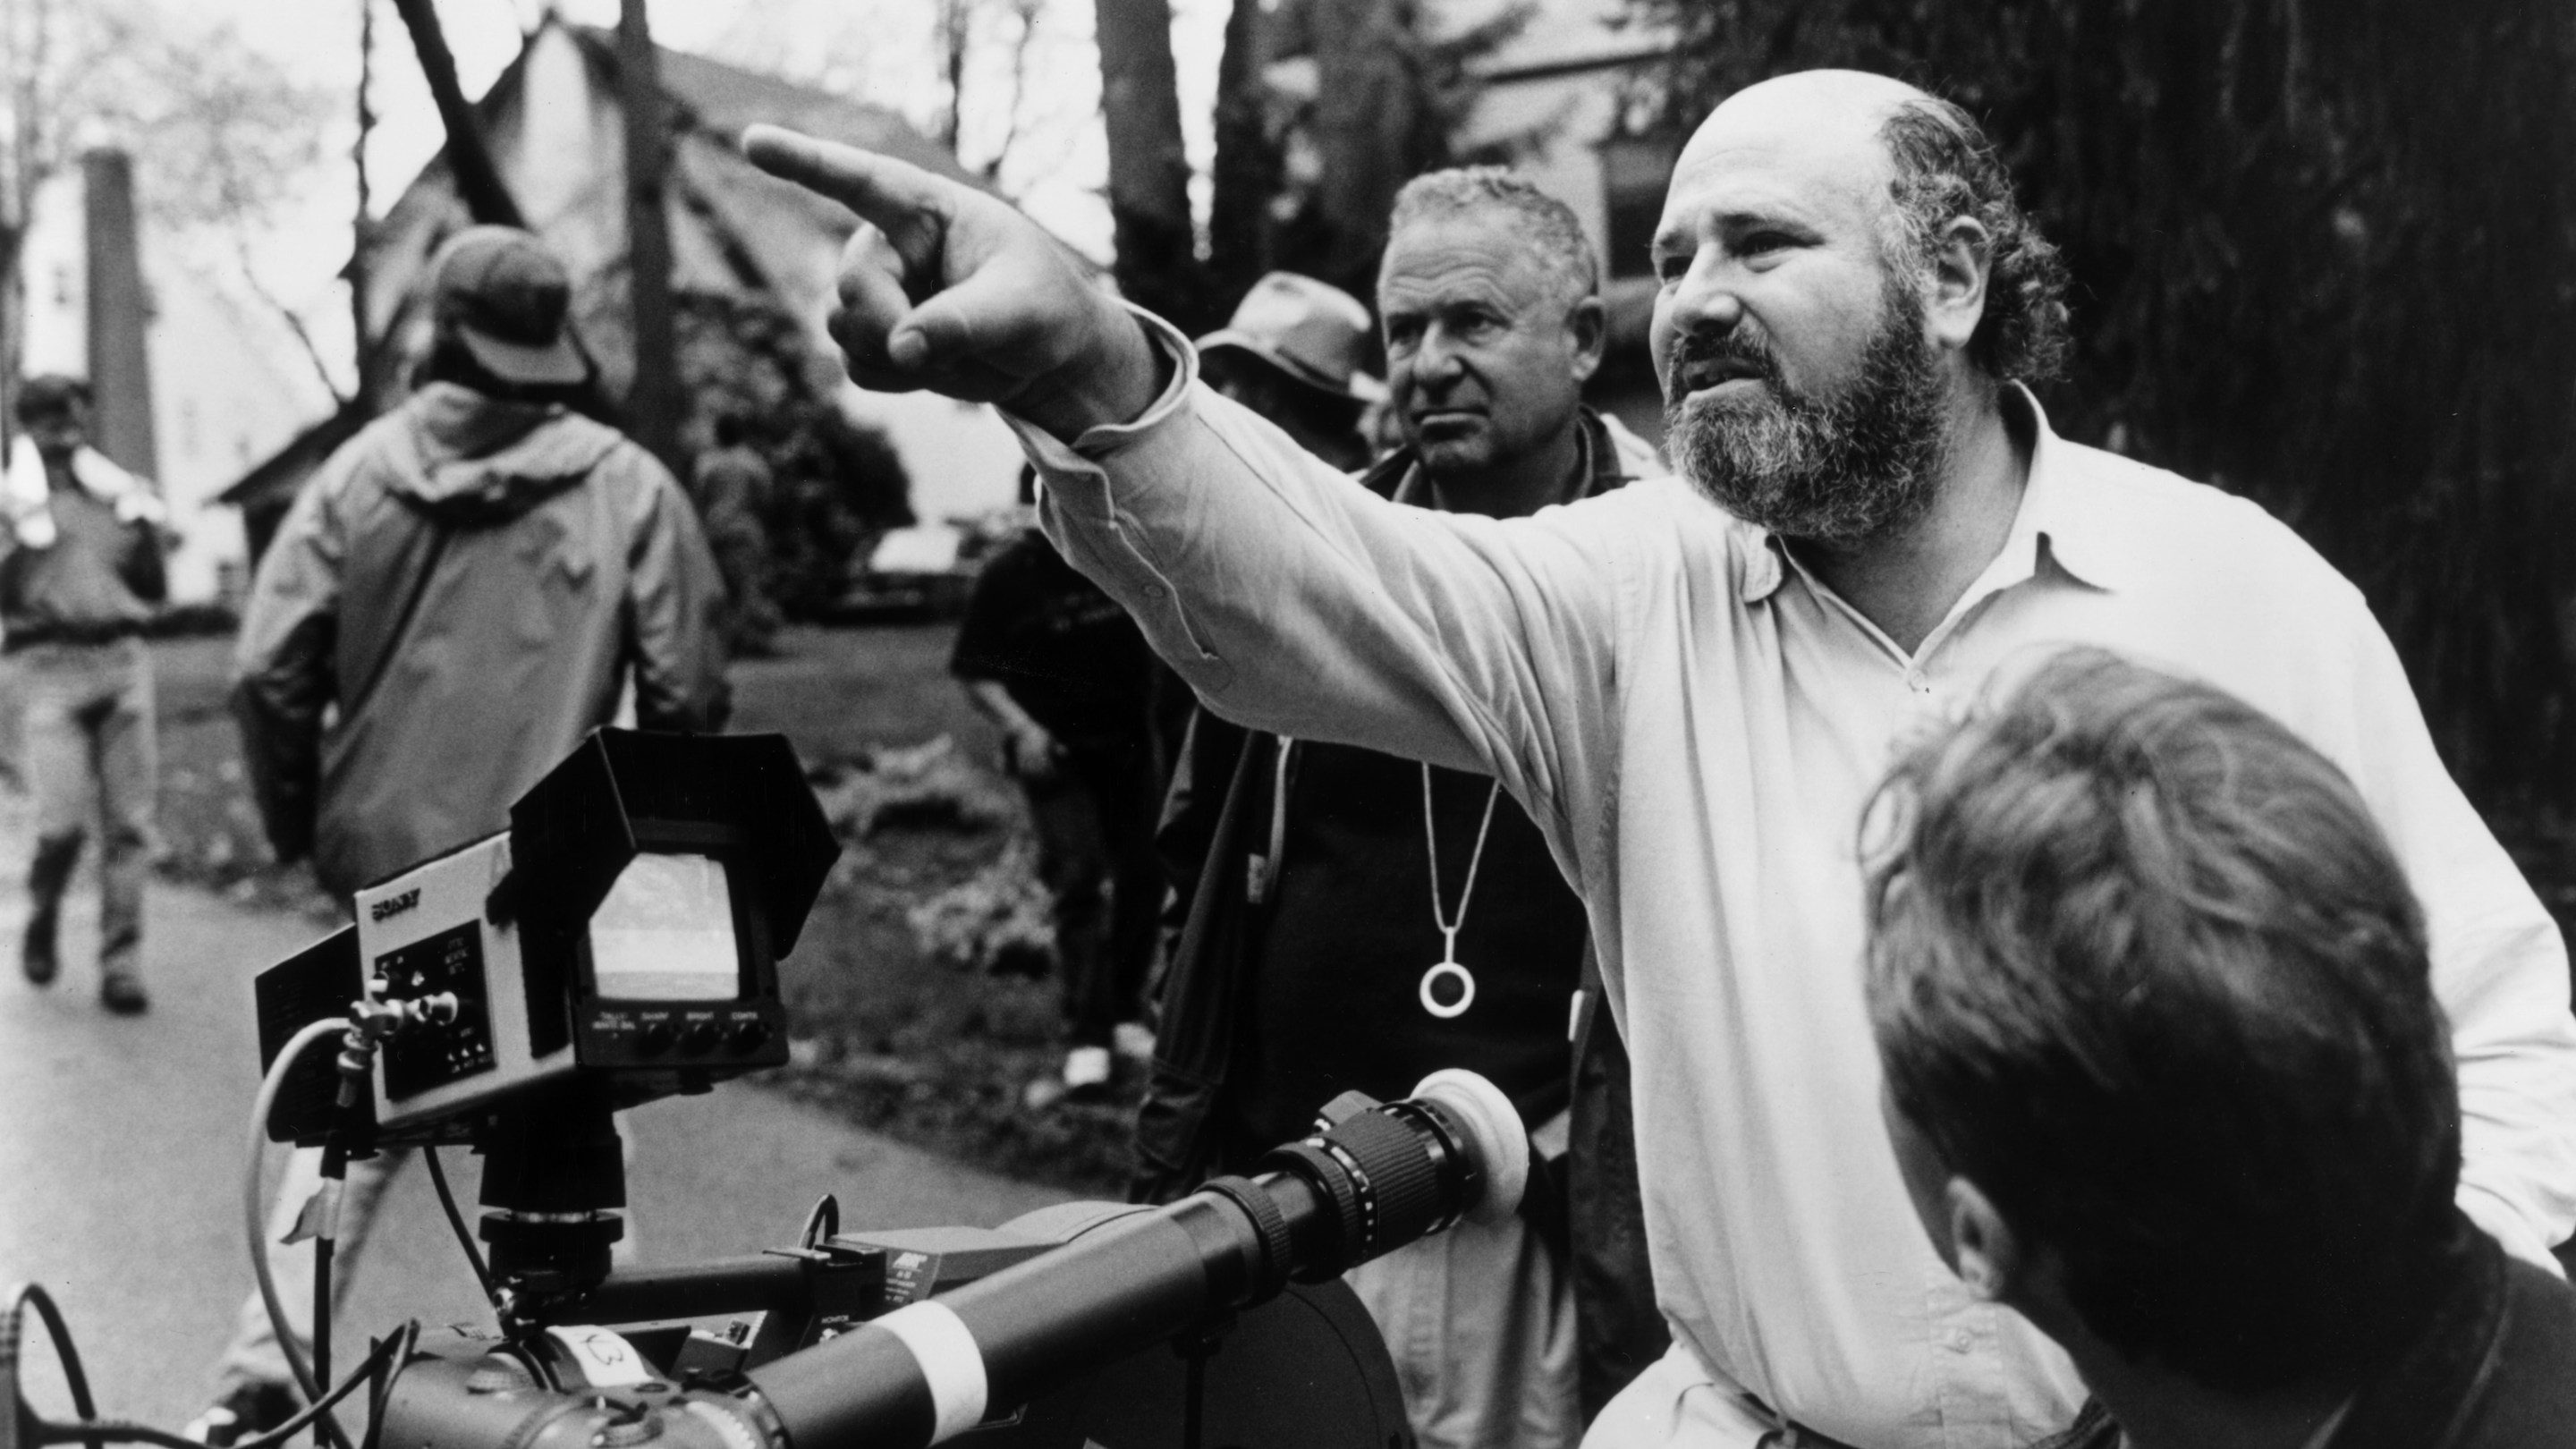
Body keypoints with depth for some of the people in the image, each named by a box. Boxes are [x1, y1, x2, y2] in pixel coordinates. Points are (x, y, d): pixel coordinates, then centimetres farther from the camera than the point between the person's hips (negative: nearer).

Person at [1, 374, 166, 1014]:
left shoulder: (121, 492, 15)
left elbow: (153, 593, 15)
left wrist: (145, 529, 1)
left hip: (123, 658, 3)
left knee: (129, 823, -2)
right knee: (62, 820, -11)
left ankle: (121, 965, 4)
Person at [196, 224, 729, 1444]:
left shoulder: (360, 473, -1)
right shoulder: (628, 487, -5)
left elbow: (268, 672, -6)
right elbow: (688, 691, -6)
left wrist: (302, 823, 9)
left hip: (381, 863, 2)